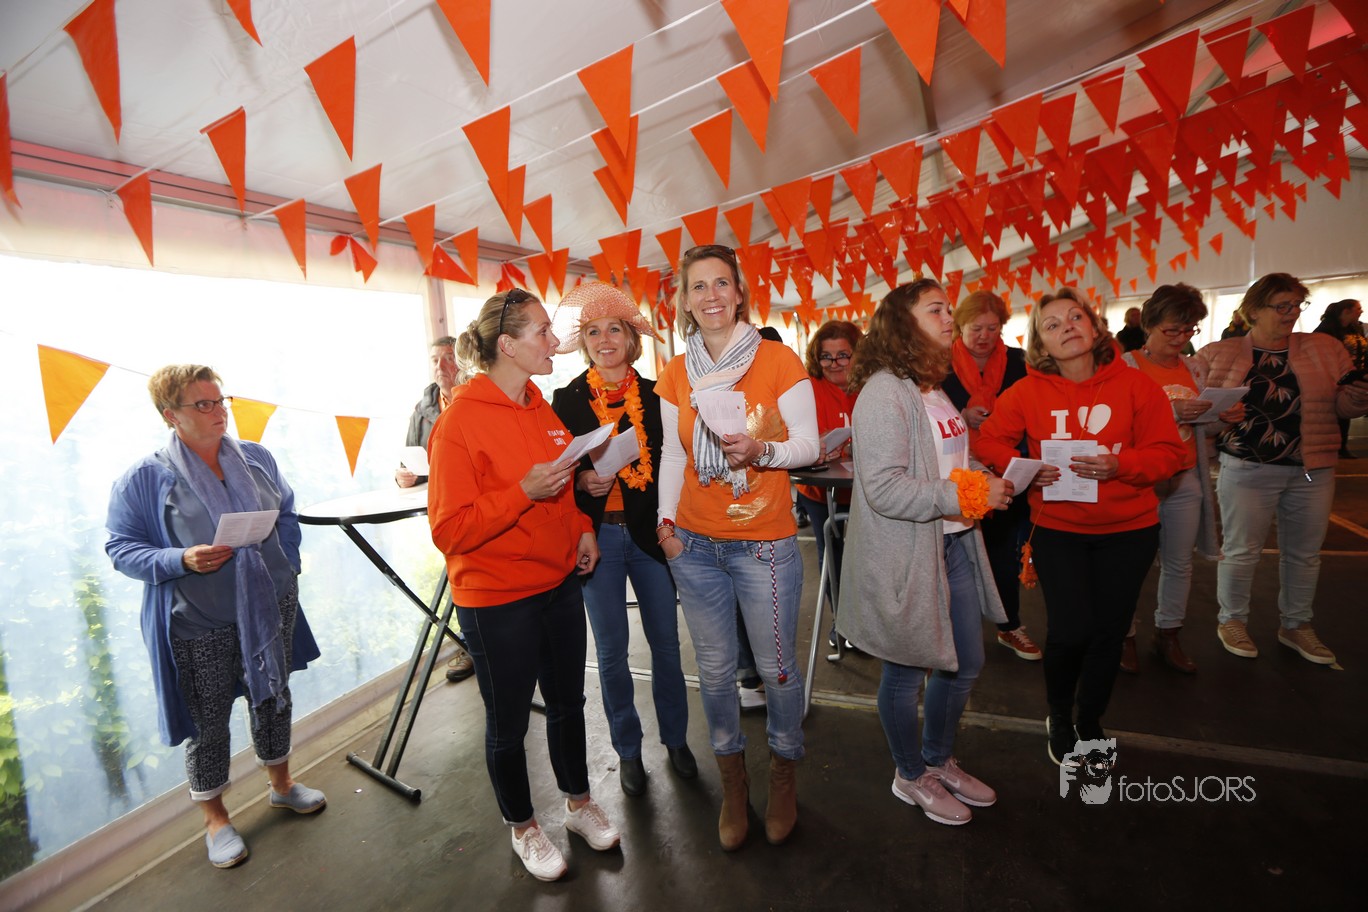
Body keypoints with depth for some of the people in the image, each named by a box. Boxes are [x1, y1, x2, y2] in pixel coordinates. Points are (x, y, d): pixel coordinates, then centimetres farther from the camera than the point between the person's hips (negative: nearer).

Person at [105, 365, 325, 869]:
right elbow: (121, 548, -6)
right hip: (199, 625, -4)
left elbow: (287, 514, 12)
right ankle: (215, 818, 32)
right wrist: (180, 560, -23)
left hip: (270, 609, 4)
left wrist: (288, 564, 0)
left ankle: (281, 783, 41)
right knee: (208, 722, 10)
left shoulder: (256, 458, 2)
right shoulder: (144, 478, -10)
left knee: (273, 698, 19)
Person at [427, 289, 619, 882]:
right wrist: (524, 493, -29)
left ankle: (579, 804, 44)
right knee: (509, 722, 14)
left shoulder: (538, 406, 4)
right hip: (497, 601, -6)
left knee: (567, 701, 21)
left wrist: (582, 531, 5)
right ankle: (523, 827, 39)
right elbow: (450, 530, -20)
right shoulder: (460, 421, -18)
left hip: (559, 584, 7)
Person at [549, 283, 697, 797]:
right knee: (611, 649, 10)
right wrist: (582, 481, -19)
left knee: (665, 640, 11)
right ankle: (627, 749, 30)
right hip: (598, 536, -1)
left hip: (649, 532, 2)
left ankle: (676, 738, 33)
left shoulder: (655, 395, 3)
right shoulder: (568, 399, -1)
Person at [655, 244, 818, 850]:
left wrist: (761, 449, -23)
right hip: (695, 544, 3)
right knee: (715, 670, 12)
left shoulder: (779, 361, -5)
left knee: (777, 668, 8)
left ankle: (783, 773, 36)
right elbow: (673, 454, 10)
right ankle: (733, 781, 35)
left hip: (765, 543, -3)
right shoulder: (676, 374, 5)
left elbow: (808, 444, -4)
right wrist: (666, 518, -2)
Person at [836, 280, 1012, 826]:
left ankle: (939, 760, 44)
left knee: (966, 663, 20)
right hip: (904, 556, -9)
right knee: (907, 670, 10)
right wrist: (970, 496, -21)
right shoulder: (884, 392, -19)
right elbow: (884, 489, -26)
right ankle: (911, 776, 35)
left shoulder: (933, 387, 12)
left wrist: (989, 479, 6)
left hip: (953, 544, 9)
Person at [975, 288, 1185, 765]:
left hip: (1127, 531, 2)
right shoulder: (1028, 391, -6)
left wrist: (1120, 464, -23)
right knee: (1070, 631, -10)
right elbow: (989, 440, 2)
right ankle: (1059, 717, 22)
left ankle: (1089, 722, 38)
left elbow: (1168, 452, -4)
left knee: (1109, 632, 11)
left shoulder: (1135, 385, -4)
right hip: (1057, 529, -1)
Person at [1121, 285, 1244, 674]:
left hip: (1186, 480, 6)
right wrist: (1170, 411, -25)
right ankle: (1124, 637, 17)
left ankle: (1168, 635, 27)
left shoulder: (1194, 368, 10)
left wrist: (1224, 418, -4)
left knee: (1179, 562, 12)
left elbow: (1200, 425, 16)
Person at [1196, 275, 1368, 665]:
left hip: (1312, 471, 4)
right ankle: (1232, 620, 24)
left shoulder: (1325, 349, 6)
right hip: (1247, 470, -3)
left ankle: (1296, 625, 32)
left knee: (1304, 553, 14)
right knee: (1241, 551, 5)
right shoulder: (1219, 354, -1)